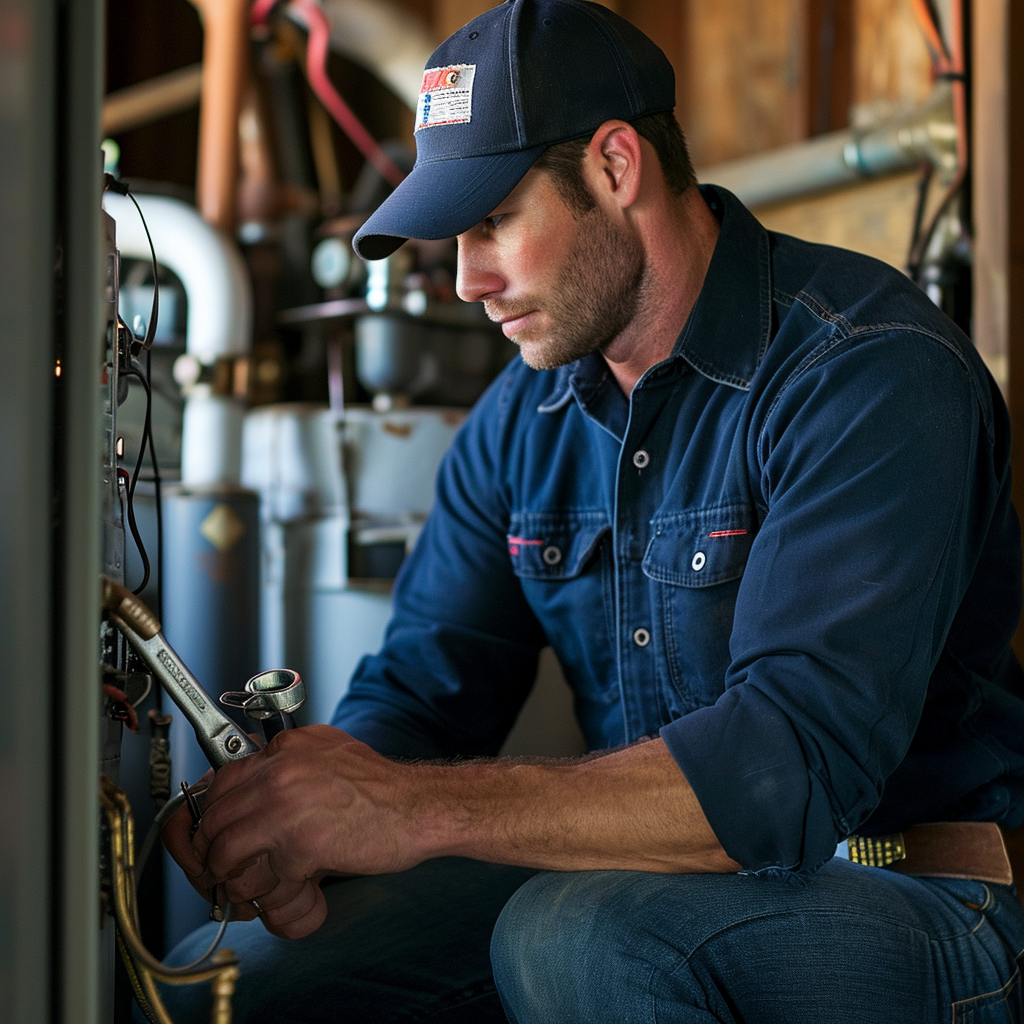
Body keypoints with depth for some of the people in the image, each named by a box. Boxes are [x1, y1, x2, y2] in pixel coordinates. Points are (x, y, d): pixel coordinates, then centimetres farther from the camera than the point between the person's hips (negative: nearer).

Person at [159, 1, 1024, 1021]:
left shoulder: (872, 372, -18)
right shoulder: (520, 419, 7)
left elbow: (802, 757, -30)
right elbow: (420, 689, 6)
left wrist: (417, 810, -36)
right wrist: (299, 832, -19)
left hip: (914, 905, -5)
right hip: (648, 878, 6)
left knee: (578, 933, -35)